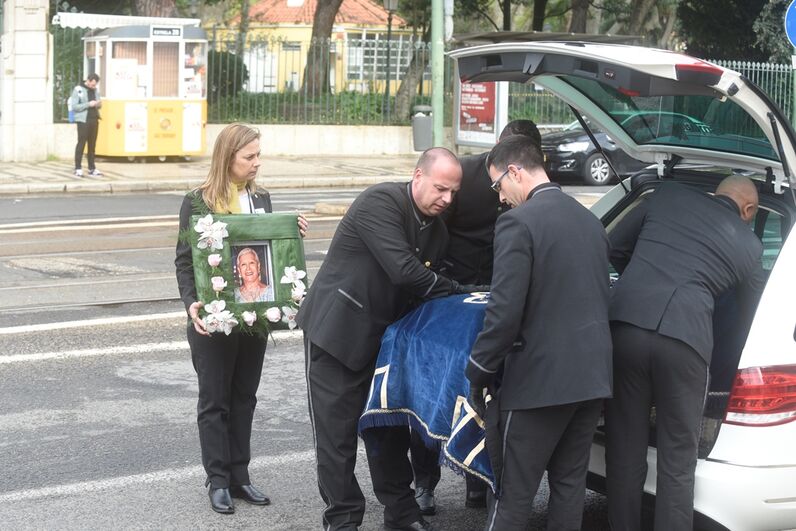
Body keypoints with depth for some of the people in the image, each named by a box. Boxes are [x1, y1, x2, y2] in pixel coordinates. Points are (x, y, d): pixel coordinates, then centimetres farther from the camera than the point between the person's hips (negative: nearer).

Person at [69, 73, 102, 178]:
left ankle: (92, 168, 12)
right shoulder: (78, 90, -6)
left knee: (92, 145, 8)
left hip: (94, 120, 6)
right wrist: (88, 104, -19)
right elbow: (74, 106, -11)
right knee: (81, 144, -5)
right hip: (83, 121, -6)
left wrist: (99, 104, -1)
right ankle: (78, 168, -2)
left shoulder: (95, 90, 13)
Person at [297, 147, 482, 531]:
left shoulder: (437, 231, 5)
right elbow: (404, 271, -29)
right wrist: (457, 292, -17)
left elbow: (424, 288, 8)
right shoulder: (380, 202, -20)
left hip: (382, 336, 7)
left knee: (389, 427, 15)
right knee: (336, 432, -2)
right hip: (337, 330, -7)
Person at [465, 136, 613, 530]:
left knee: (513, 495, 0)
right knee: (570, 485, 15)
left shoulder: (518, 222, -13)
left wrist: (478, 374, -8)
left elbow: (504, 313, -17)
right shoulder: (590, 220, 12)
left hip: (539, 379, -7)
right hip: (592, 377, 7)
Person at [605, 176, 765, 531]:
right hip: (685, 338, -2)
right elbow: (750, 319, 28)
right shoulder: (748, 246, 18)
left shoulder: (667, 195, 20)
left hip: (624, 324, 2)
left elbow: (613, 248, 23)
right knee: (677, 464, 9)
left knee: (624, 453, 12)